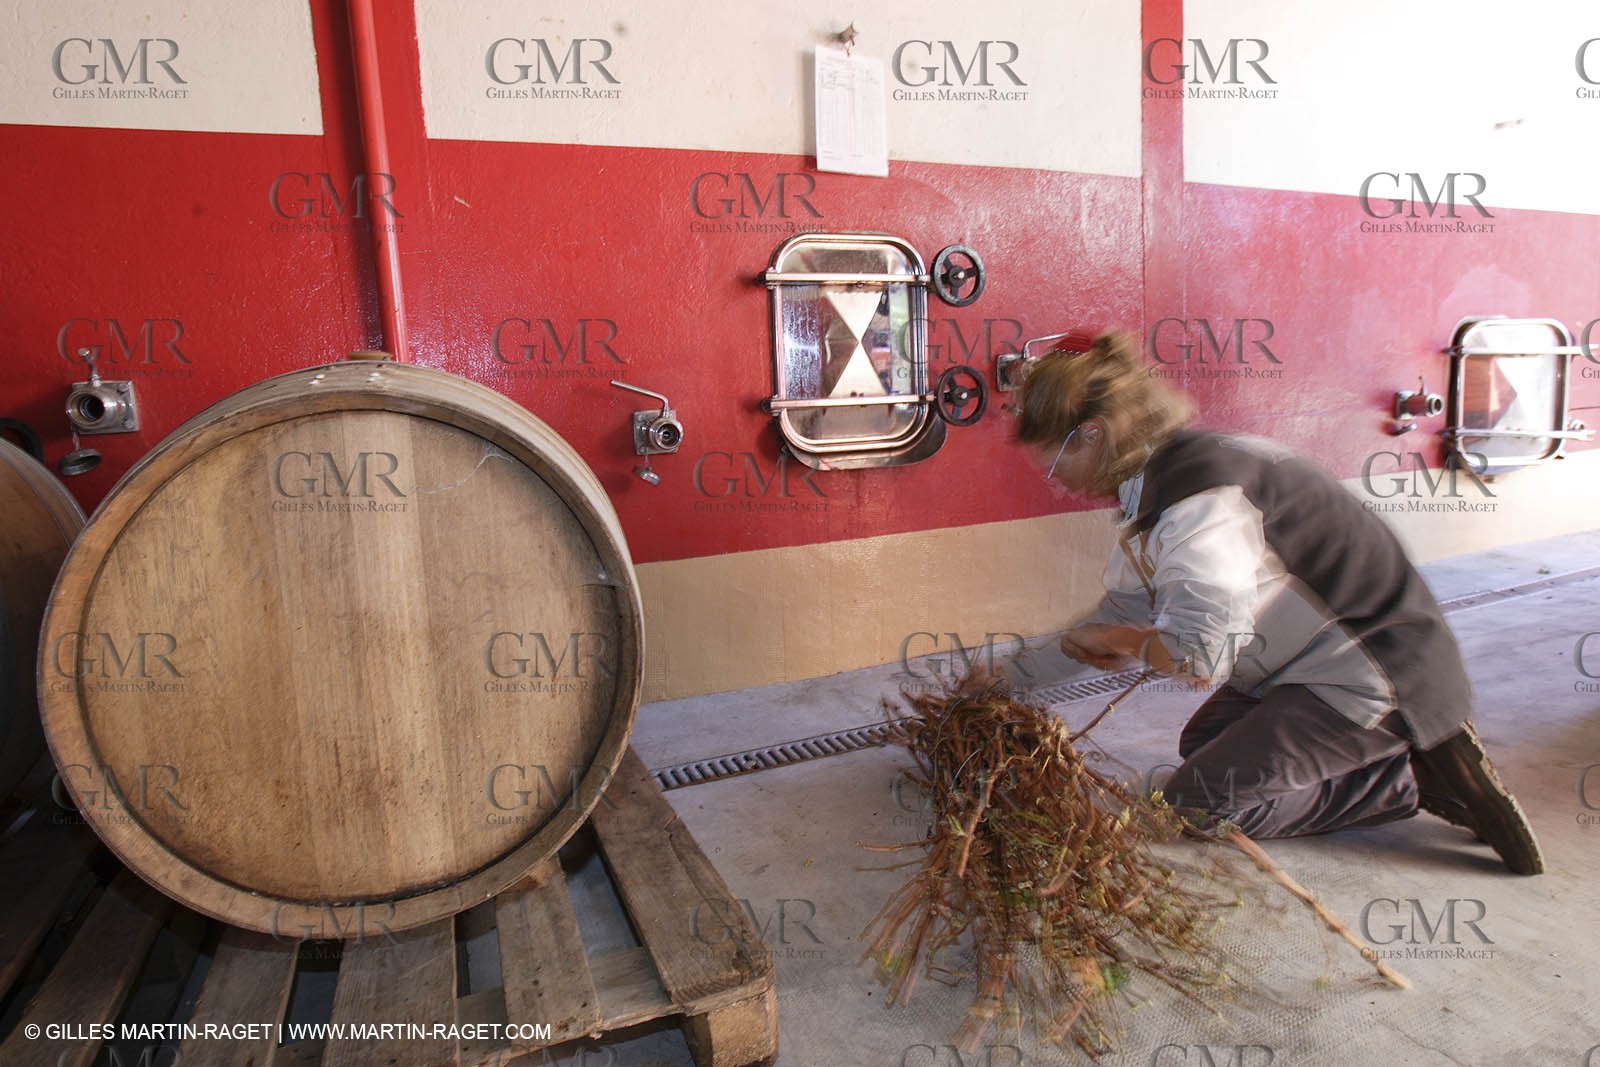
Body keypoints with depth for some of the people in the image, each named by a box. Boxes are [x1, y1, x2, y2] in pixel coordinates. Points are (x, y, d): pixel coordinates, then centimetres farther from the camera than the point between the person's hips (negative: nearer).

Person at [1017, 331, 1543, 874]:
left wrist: (1115, 638, -9)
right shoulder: (1154, 479, 4)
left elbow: (1200, 657, -29)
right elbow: (1126, 610, 10)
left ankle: (1415, 776, -2)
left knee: (1195, 803, -9)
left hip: (1377, 678, -10)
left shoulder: (1198, 493, -27)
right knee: (1202, 745, 20)